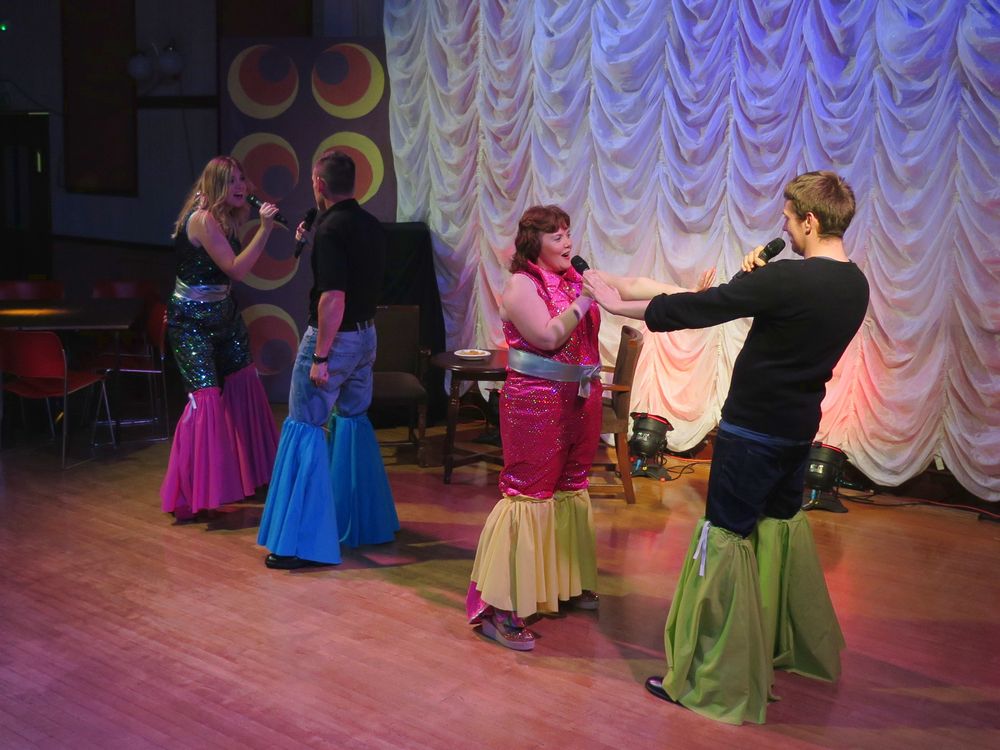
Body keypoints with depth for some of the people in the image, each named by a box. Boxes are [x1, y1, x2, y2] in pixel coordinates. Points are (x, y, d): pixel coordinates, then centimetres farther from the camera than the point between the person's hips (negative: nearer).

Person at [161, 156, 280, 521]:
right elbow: (236, 269, -24)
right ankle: (186, 497, -3)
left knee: (243, 385, 11)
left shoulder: (225, 217, 7)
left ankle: (250, 475, 25)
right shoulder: (202, 219, -20)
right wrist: (264, 228, -27)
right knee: (205, 397, -12)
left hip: (222, 315, 9)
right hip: (191, 320, -9)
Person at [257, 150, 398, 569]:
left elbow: (333, 297, -24)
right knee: (353, 419, 20)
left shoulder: (331, 228, -17)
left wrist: (320, 357, -21)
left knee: (305, 428, -3)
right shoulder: (372, 226, 8)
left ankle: (305, 542, -2)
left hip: (334, 337, -8)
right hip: (365, 334, 9)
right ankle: (367, 522, 29)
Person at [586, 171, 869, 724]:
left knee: (726, 537, -2)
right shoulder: (854, 285, 4)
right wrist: (760, 275, 4)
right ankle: (799, 647, 38)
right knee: (781, 523, 22)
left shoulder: (787, 280, -22)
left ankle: (715, 684, 6)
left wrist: (619, 304, -6)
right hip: (799, 427, 9)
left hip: (752, 429, -8)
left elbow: (694, 310, -17)